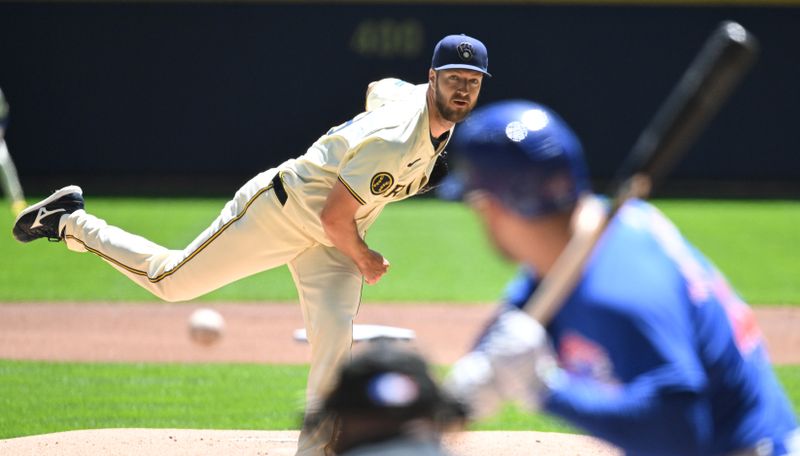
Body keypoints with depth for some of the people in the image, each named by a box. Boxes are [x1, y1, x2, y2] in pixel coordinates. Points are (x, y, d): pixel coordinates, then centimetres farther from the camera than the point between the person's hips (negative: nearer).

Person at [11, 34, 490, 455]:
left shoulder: (411, 94, -6)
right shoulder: (393, 141, -34)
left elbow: (378, 89, 19)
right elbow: (334, 218, -29)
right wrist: (364, 261, -11)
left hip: (332, 241, 8)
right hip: (280, 211, -8)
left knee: (335, 343, -9)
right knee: (169, 279, 3)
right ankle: (71, 222, 22)